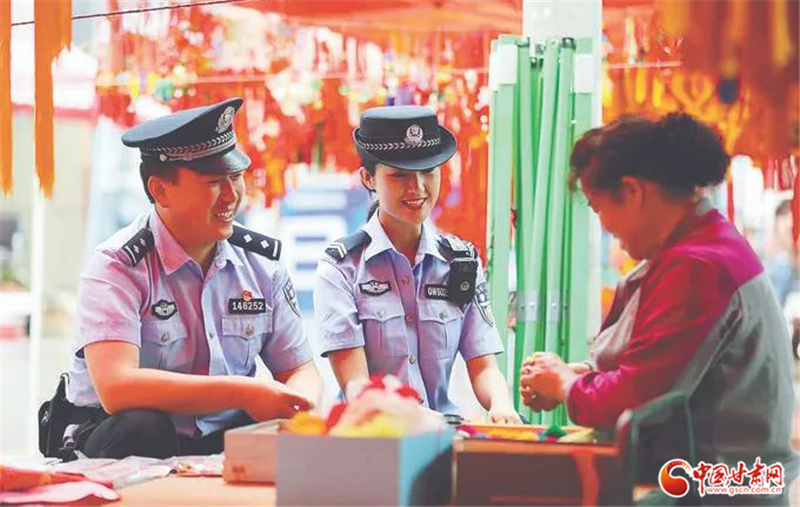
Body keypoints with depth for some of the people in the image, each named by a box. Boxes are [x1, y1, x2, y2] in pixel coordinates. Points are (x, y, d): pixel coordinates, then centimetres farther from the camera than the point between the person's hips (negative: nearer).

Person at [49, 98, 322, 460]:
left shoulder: (262, 262, 3)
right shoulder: (117, 267, -14)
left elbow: (301, 370, 7)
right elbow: (116, 389, -28)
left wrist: (297, 407, -19)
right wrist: (242, 393, -29)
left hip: (227, 441, 3)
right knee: (143, 427, -36)